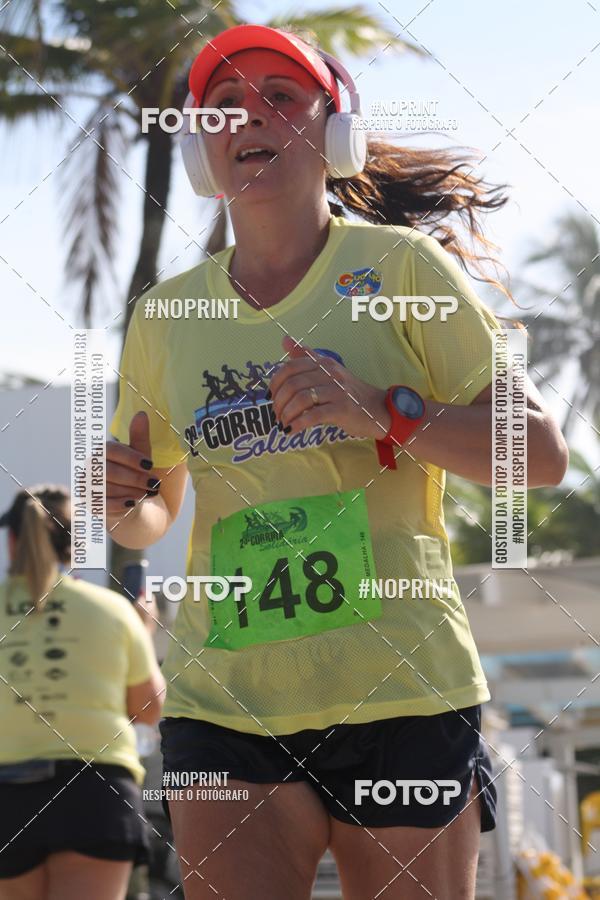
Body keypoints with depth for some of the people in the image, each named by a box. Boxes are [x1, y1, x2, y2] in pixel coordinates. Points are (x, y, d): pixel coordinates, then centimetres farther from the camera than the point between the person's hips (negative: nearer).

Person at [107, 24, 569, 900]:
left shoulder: (399, 265, 1)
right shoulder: (165, 315, 11)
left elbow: (541, 454, -3)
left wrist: (384, 413, -17)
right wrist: (122, 504, -1)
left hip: (398, 695, -2)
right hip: (223, 704, 2)